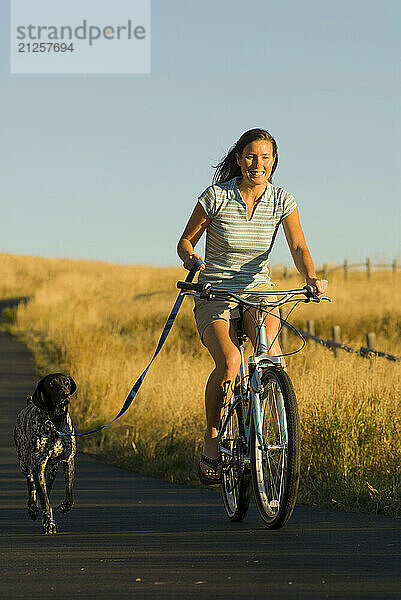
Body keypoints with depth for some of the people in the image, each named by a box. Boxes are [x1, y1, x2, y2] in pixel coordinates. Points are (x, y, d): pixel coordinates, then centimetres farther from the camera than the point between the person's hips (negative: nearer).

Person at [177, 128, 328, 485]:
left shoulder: (281, 201, -2)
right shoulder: (216, 197, -9)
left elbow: (298, 246, -12)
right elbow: (185, 241, -1)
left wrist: (311, 277, -32)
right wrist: (191, 261, -24)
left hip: (258, 291, 2)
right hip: (215, 295, -2)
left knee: (268, 337, -32)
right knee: (229, 361, -30)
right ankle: (212, 438, -6)